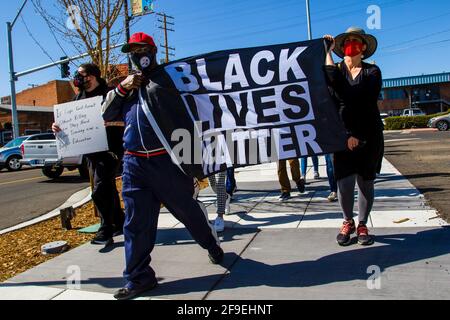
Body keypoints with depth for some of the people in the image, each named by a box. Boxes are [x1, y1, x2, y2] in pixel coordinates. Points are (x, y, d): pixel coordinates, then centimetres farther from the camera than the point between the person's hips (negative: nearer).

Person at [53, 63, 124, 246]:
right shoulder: (79, 98, 13)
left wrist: (109, 122, -30)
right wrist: (57, 126, -7)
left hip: (110, 148, -7)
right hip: (91, 151, 7)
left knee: (100, 190, -13)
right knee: (107, 188, 14)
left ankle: (106, 231, -5)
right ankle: (119, 223, 27)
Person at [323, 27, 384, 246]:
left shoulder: (372, 72, 3)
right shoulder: (335, 70, 8)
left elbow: (367, 104, -8)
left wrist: (356, 135, -17)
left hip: (368, 135, 0)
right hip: (342, 135, 0)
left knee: (365, 182, 6)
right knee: (345, 181, -5)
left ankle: (362, 225, 22)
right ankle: (348, 222, 18)